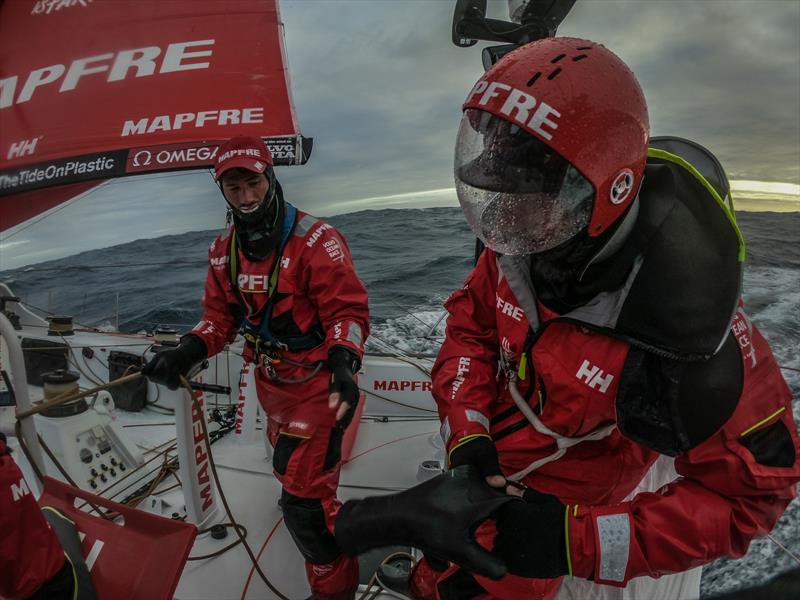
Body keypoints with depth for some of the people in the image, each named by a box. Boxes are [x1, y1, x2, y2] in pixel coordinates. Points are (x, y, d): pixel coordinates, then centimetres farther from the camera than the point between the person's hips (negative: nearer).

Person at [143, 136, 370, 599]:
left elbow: (348, 310, -21)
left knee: (304, 502, -6)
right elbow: (221, 314, 7)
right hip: (270, 382, 7)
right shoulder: (225, 250, 3)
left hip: (317, 383, -7)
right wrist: (185, 353, -10)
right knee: (287, 460, 30)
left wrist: (343, 363, -38)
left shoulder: (315, 239, -19)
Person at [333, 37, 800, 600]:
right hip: (501, 465, 4)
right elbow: (470, 326, -5)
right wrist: (467, 438, -19)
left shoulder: (682, 316, -36)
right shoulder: (517, 248, -21)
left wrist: (574, 540, -34)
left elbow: (748, 490, -25)